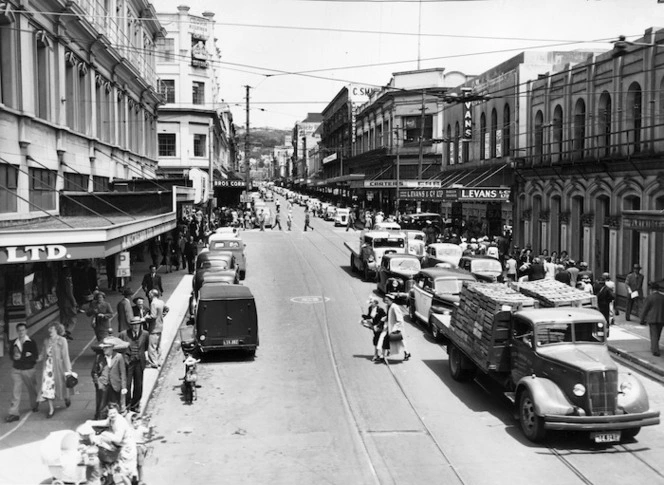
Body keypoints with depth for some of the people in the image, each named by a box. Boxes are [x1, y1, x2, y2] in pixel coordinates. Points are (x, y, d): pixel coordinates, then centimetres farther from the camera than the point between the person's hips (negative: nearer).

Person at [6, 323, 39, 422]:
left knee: (32, 390, 14)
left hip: (28, 370, -1)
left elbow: (35, 357, -10)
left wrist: (21, 357, -21)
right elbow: (11, 355, 2)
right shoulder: (13, 343, 2)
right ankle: (13, 413, -5)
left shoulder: (31, 343, -6)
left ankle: (34, 406, 37)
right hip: (16, 370, 1)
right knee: (15, 392, -5)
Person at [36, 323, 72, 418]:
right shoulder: (46, 340, 4)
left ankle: (66, 398, 44)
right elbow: (43, 354, 10)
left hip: (58, 366, -4)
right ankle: (51, 409, 6)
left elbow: (65, 356, -11)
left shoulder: (62, 341, -11)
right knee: (48, 386, -3)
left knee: (61, 385, 11)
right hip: (48, 366, 4)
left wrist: (67, 370, -12)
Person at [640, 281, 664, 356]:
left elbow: (644, 309, -6)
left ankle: (655, 350, -12)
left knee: (654, 335, -2)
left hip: (652, 319, -4)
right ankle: (653, 347, 34)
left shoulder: (649, 297, -9)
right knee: (658, 334, 18)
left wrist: (642, 320, 3)